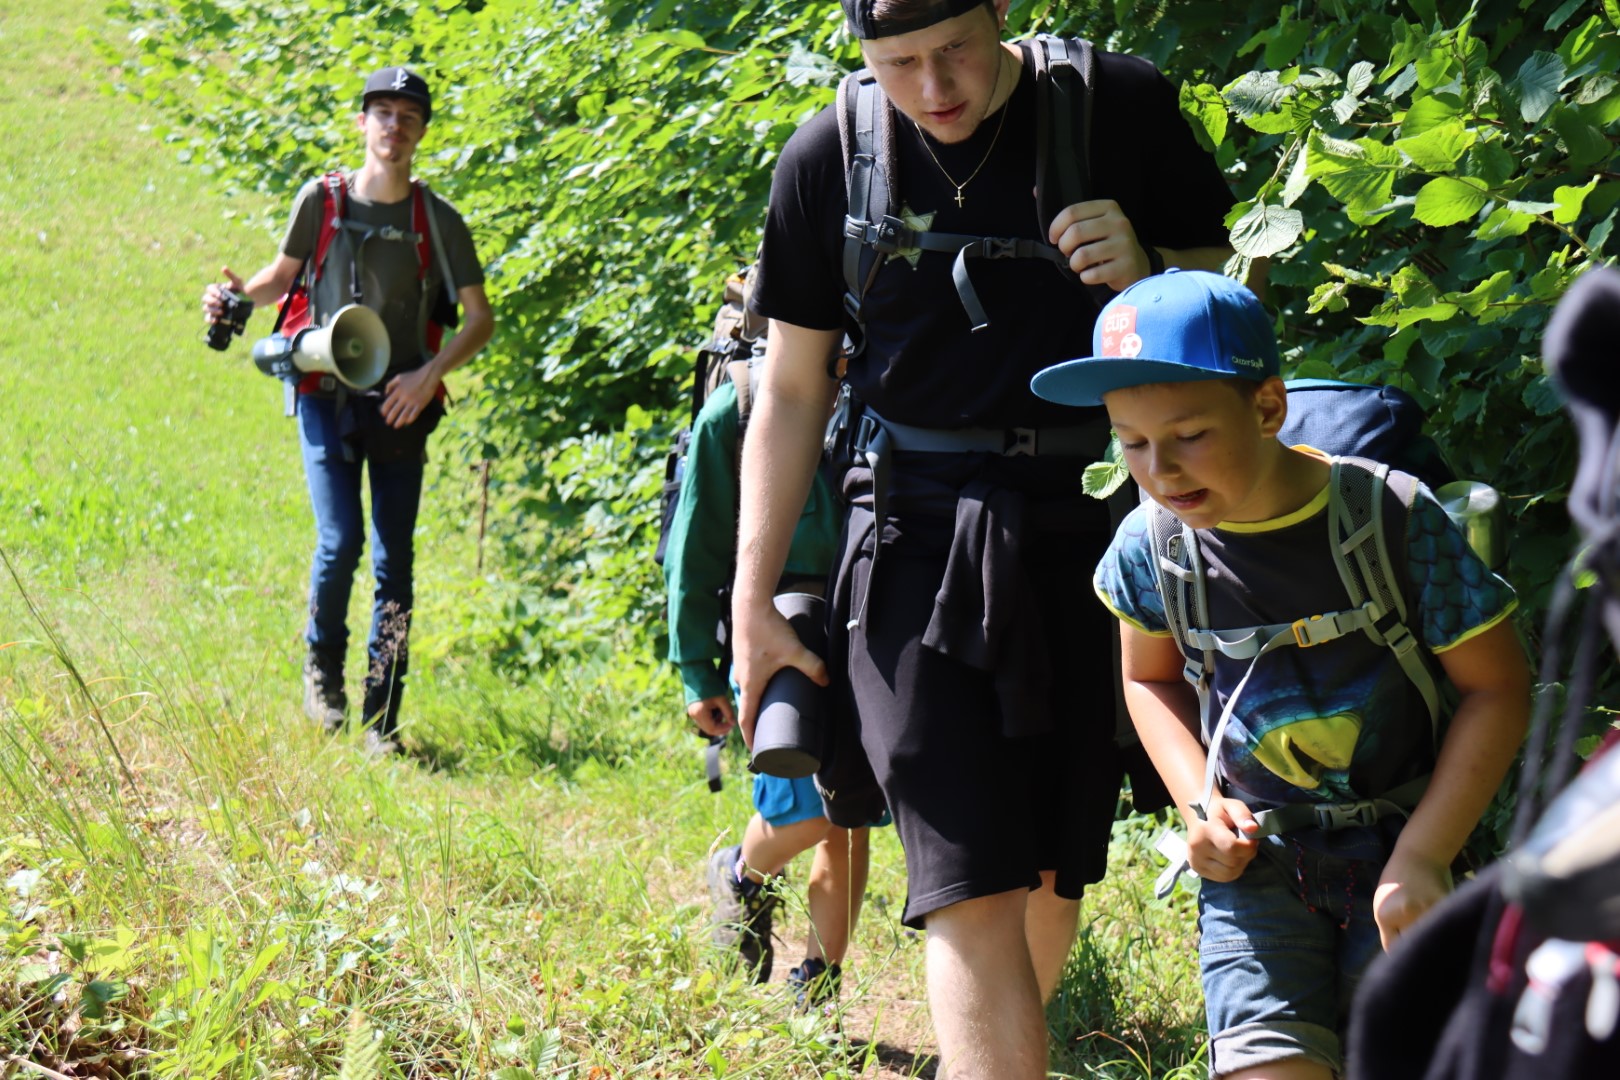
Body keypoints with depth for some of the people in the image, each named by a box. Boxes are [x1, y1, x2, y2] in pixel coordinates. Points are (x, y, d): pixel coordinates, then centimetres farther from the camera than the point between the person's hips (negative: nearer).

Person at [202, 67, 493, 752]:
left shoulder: (438, 221, -1)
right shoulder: (322, 200, 0)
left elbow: (480, 319, 2)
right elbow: (285, 273, 15)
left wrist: (430, 373, -14)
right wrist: (238, 296, -5)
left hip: (399, 407, 1)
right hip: (327, 395, -1)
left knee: (394, 561, 0)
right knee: (339, 543, -14)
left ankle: (382, 719, 7)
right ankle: (322, 666, 15)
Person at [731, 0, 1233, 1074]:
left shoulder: (1123, 107, -3)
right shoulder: (827, 161, 0)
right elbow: (793, 389, 8)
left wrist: (1145, 270, -14)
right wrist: (753, 596, 5)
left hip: (1090, 522, 1)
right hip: (917, 534, -1)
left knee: (1052, 874, 9)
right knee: (974, 890, -12)